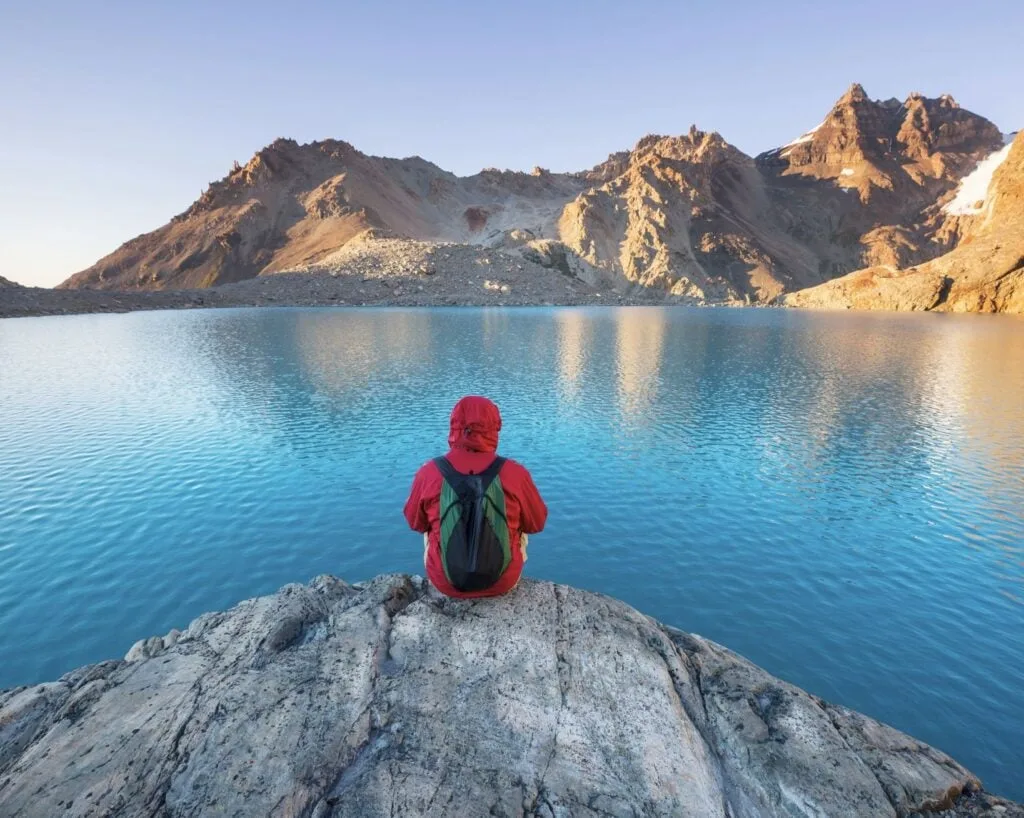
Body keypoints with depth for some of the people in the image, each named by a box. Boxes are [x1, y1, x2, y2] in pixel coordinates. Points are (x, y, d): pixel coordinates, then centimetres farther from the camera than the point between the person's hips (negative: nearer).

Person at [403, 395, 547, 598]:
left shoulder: (429, 473, -16)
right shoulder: (515, 473, -18)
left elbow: (416, 522, 2)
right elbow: (536, 523, -2)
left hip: (445, 582, 1)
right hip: (502, 581, 0)